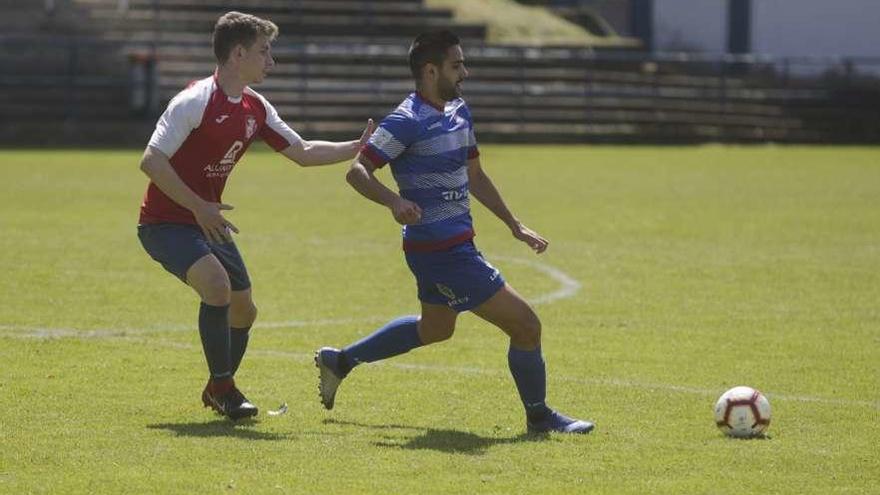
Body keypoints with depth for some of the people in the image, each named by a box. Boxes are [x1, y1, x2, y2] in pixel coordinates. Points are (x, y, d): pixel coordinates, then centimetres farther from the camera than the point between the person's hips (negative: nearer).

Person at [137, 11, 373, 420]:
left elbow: (302, 152, 14)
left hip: (208, 220, 9)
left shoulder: (255, 109, 5)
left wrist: (358, 148, 6)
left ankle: (217, 392, 31)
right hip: (165, 222, -9)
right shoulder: (195, 101, -20)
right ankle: (222, 386, -14)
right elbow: (151, 161, -24)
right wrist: (198, 206, -25)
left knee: (243, 309, 8)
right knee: (217, 284, -29)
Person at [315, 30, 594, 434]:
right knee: (525, 325, -7)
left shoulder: (459, 113, 11)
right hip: (441, 250, -10)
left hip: (454, 245, 10)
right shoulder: (408, 122, -18)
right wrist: (394, 201, -39)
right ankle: (538, 416, 11)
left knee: (435, 328, 30)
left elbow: (474, 177, 22)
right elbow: (357, 171, -21)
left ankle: (339, 361, 39)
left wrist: (515, 226, 21)